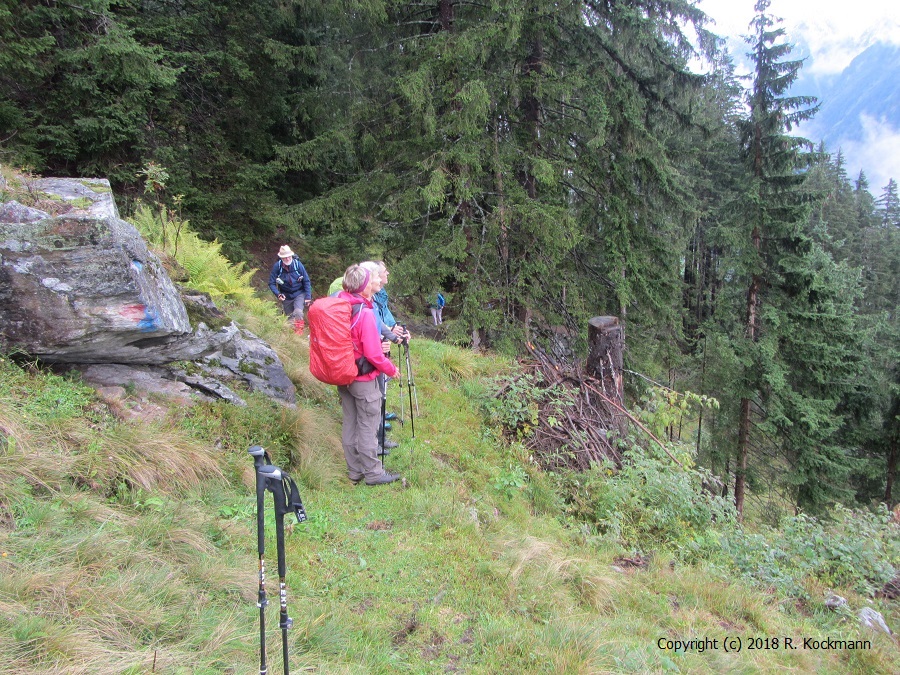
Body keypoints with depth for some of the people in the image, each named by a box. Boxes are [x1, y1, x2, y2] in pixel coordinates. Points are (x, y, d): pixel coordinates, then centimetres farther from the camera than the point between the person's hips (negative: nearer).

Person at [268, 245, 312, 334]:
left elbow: (306, 281, -8)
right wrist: (278, 294, -24)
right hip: (286, 296, 2)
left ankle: (299, 332, -15)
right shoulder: (277, 266, -16)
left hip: (299, 293, -2)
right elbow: (271, 283, -8)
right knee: (290, 317, 9)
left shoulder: (298, 264, -16)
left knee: (298, 312, -26)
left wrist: (308, 297, -11)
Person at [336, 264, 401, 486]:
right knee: (368, 426, 5)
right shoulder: (365, 313, -23)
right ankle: (373, 473, 18)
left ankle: (354, 470, 29)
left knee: (350, 423, 16)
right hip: (363, 379, -7)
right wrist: (391, 369, -6)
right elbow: (373, 353, -22)